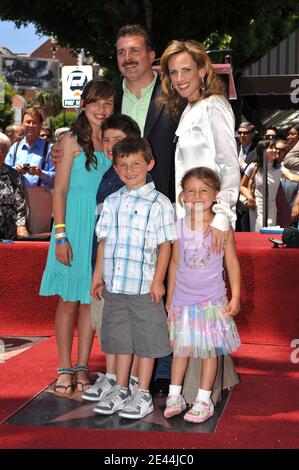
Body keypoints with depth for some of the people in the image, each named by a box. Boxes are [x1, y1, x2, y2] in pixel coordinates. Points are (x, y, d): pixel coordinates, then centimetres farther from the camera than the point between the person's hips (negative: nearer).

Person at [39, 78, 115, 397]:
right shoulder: (73, 140, -3)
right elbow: (60, 191, -4)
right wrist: (61, 235, -11)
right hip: (75, 226, -3)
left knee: (91, 299, 8)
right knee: (69, 299, 3)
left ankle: (82, 368, 16)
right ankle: (65, 369, 13)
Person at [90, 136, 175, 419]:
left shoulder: (158, 202, -5)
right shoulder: (111, 202, 10)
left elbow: (165, 245, -5)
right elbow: (104, 240, 14)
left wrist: (158, 280, -9)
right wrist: (98, 275, 12)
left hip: (144, 286, -4)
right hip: (115, 285, 5)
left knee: (146, 341, 4)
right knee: (120, 339, 14)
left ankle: (143, 395, 17)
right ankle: (120, 391, 27)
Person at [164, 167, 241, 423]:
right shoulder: (179, 226, 1)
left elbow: (232, 263, -2)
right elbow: (175, 263, 9)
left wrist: (235, 297, -5)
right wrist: (170, 297, 11)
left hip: (211, 300, -3)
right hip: (183, 299, 3)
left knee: (210, 350, 5)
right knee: (180, 348, 11)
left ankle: (204, 400, 16)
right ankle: (175, 397, 23)